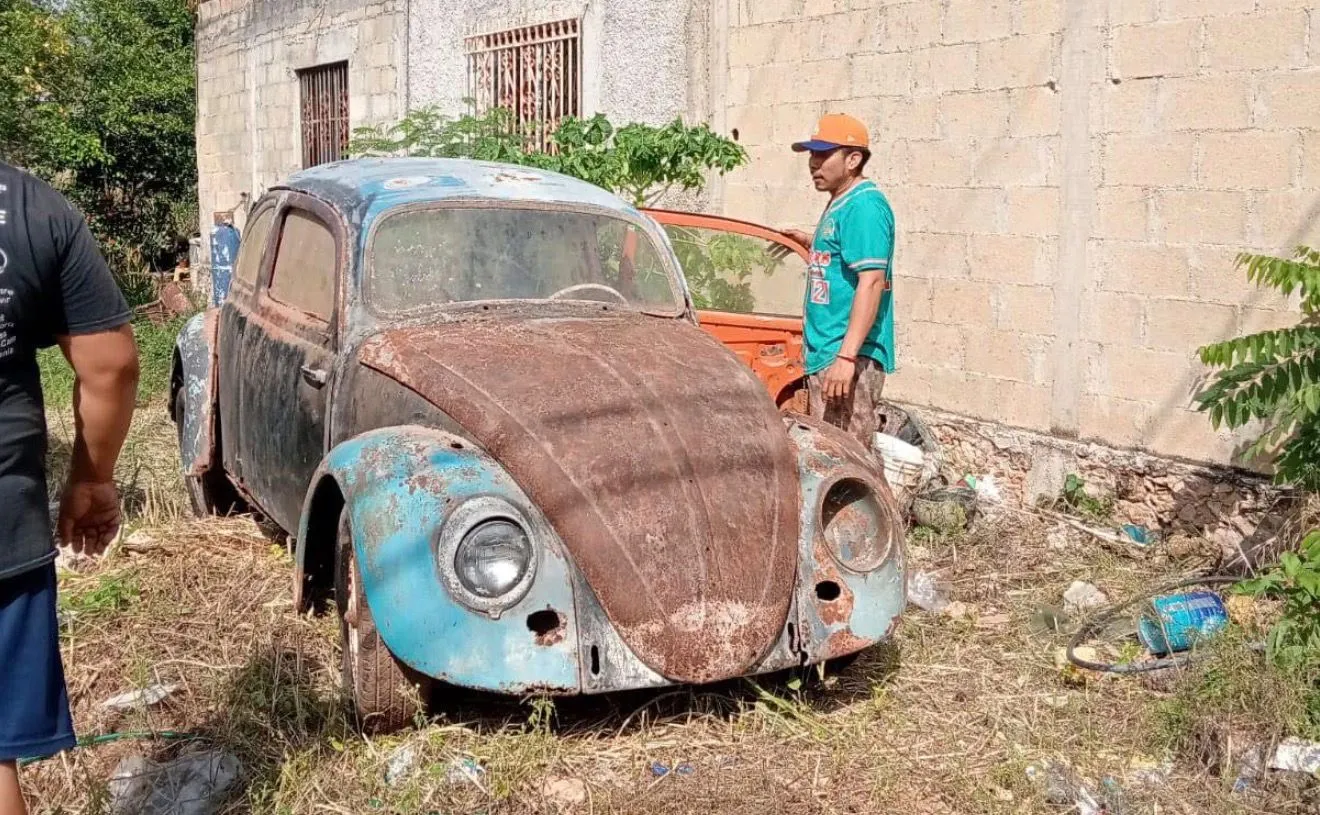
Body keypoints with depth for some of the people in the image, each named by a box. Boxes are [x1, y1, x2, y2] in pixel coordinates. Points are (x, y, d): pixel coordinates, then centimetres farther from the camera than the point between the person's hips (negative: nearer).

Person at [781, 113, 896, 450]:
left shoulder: (865, 205, -14)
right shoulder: (839, 205, 16)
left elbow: (872, 281, -23)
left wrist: (847, 357, -28)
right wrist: (809, 242, 24)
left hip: (849, 359, -10)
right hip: (825, 356, 10)